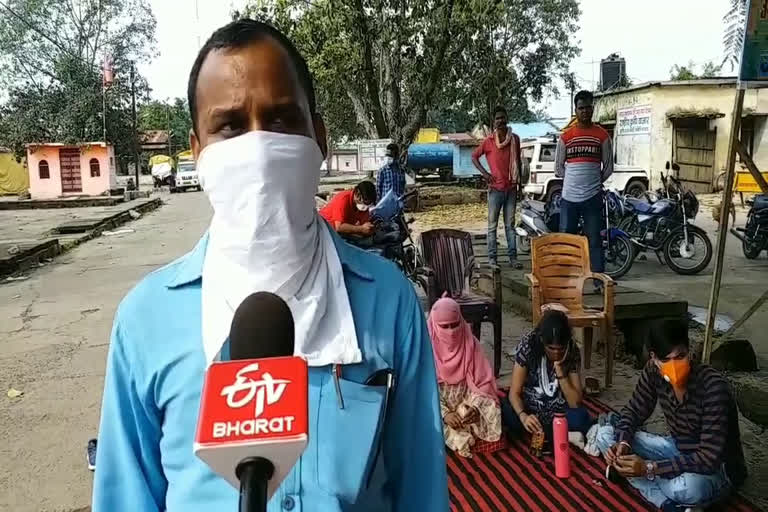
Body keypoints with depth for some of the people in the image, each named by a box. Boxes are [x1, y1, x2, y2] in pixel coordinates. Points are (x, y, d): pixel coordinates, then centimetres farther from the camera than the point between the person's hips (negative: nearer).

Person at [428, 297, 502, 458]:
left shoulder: (470, 343, -7)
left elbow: (483, 381, -7)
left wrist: (476, 406, -25)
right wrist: (445, 413, -25)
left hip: (467, 400, 2)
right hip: (438, 403, -1)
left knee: (491, 411, -25)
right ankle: (460, 439, -14)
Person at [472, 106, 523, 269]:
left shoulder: (515, 139, 5)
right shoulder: (489, 141, -3)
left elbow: (518, 161, 16)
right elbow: (474, 156, 6)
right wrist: (484, 173, -4)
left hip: (511, 188, 3)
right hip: (495, 188, -2)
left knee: (510, 225, 8)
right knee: (492, 225, 2)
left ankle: (513, 257, 12)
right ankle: (492, 257, 8)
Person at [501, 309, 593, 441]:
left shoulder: (572, 351, -15)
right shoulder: (528, 344, -19)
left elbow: (575, 403, -17)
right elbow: (514, 392, -18)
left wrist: (559, 369, -28)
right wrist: (523, 416, -38)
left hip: (558, 412, 0)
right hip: (529, 409, 0)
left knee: (581, 419, -31)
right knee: (506, 412, -32)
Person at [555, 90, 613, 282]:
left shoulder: (602, 135, 4)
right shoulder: (566, 136, 5)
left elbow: (608, 166, 10)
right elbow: (558, 167, 12)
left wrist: (596, 181, 8)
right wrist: (572, 181, 8)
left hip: (593, 196, -1)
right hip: (569, 196, 1)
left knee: (595, 241, 3)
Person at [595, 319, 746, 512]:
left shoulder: (713, 386, -31)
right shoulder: (653, 372, -14)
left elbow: (709, 459, -32)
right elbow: (634, 411, 0)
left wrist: (649, 468, -37)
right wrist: (623, 443, -21)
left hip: (716, 468, -6)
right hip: (677, 449, 6)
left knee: (688, 487, -41)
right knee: (605, 435, -7)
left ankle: (640, 480, -5)